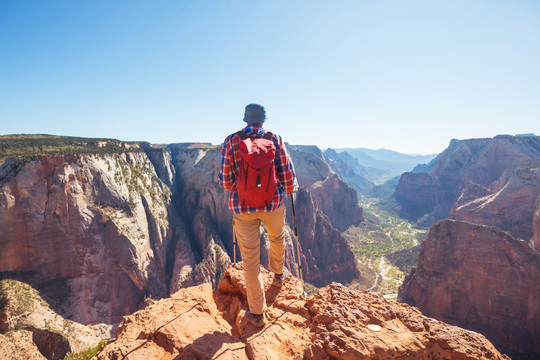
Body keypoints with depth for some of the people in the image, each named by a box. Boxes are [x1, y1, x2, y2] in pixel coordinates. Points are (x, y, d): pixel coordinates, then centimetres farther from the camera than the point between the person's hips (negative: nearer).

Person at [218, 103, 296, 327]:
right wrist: (289, 190, 17)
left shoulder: (231, 141, -5)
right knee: (277, 238, 32)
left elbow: (225, 180, -5)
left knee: (250, 260, 9)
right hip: (272, 204, 1)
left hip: (242, 207, -1)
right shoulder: (275, 140, -3)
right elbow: (287, 176, -4)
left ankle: (257, 313, 19)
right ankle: (278, 274, 56)